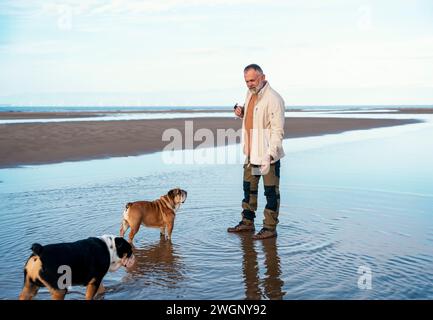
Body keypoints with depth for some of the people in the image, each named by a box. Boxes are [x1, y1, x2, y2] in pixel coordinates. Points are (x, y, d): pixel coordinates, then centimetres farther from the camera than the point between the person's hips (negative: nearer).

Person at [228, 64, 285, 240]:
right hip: (251, 152, 9)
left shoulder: (273, 99, -17)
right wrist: (242, 113, 4)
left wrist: (269, 155, -29)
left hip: (268, 154, -9)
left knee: (271, 191, 3)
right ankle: (247, 222, 31)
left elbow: (278, 130, -22)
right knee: (249, 188, 17)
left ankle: (270, 228, 13)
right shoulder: (250, 94, 10)